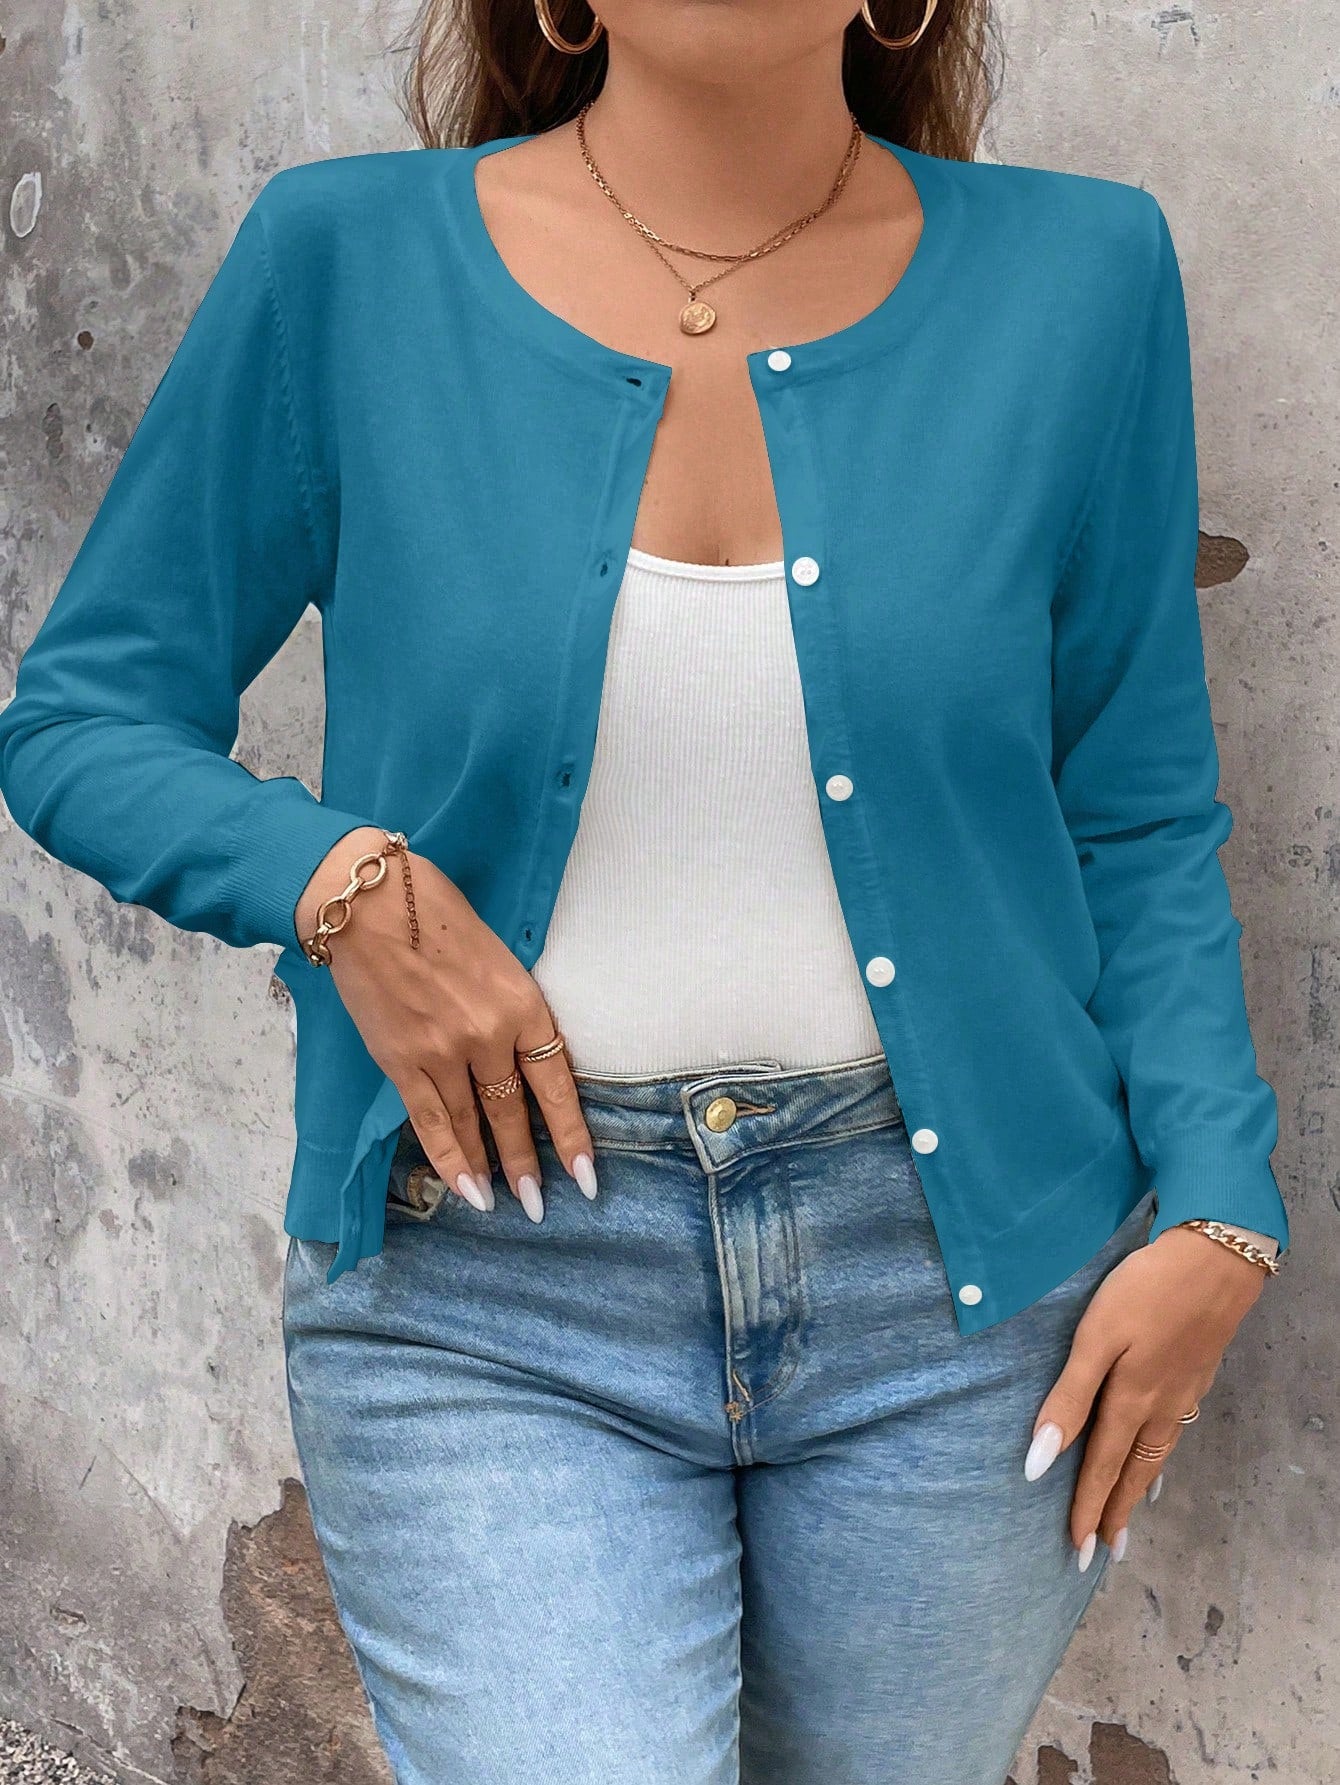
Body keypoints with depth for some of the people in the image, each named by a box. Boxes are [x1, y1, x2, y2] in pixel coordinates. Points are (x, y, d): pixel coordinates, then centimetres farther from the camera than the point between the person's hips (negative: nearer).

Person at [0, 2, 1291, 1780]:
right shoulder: (349, 257, -4)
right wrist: (341, 880, -14)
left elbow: (1141, 824, 6)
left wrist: (1217, 1211, -4)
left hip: (960, 1283, 2)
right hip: (488, 1307, -1)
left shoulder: (1079, 272, 0)